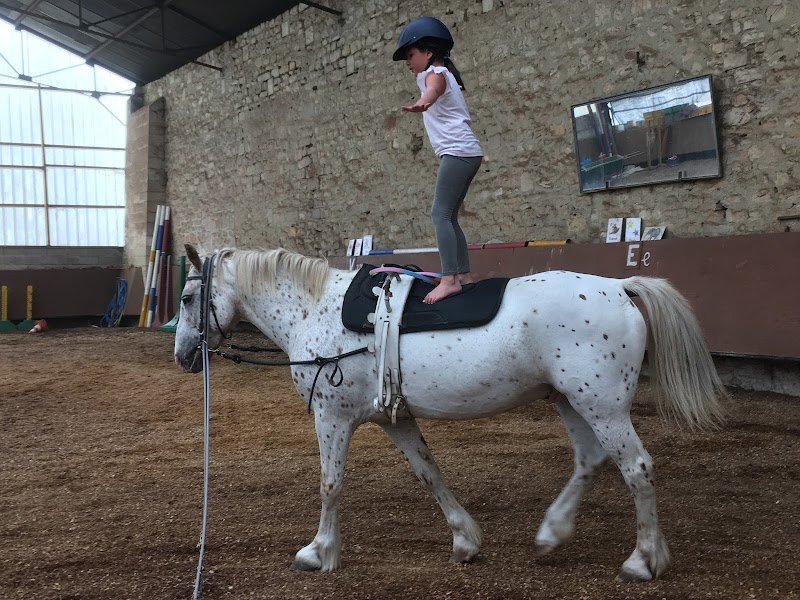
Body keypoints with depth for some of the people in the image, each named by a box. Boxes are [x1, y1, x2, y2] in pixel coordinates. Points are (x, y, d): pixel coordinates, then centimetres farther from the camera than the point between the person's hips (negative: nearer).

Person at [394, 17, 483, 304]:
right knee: (449, 216, 13)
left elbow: (434, 89, -33)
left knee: (440, 214, -17)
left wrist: (422, 103, -54)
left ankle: (449, 279, -25)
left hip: (457, 151, -10)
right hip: (465, 152, 10)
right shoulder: (443, 73, 25)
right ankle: (463, 274, 13)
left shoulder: (435, 72, -6)